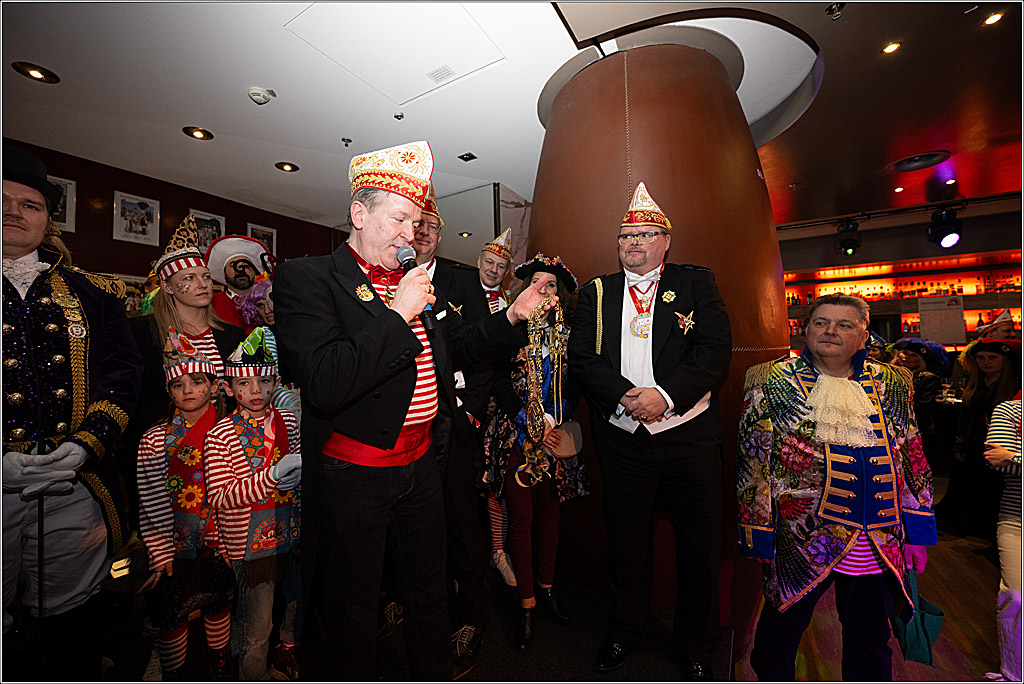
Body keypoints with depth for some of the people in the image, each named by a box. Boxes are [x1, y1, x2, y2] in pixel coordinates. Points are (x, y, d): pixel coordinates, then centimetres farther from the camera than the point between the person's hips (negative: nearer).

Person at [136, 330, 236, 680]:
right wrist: (160, 552, -9)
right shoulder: (156, 439, -9)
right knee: (172, 615, 10)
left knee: (219, 602, 18)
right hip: (175, 541, -1)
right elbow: (152, 503, -7)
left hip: (220, 538, 2)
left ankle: (220, 664, 42)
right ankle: (173, 675, 37)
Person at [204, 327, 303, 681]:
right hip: (250, 541, -4)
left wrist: (299, 474, -8)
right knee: (256, 625, 10)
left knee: (301, 599, 22)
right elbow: (219, 497, -15)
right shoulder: (220, 435, -12)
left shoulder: (287, 421, -1)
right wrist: (271, 478, -27)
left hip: (292, 530, 5)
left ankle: (287, 653, 50)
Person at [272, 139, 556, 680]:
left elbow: (464, 341, 17)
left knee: (429, 591, 25)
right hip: (354, 472, -6)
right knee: (352, 611, 18)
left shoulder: (418, 283, 8)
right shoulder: (306, 277, -12)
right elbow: (324, 386, -27)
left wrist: (513, 316, 1)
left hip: (422, 463, 6)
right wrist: (398, 314, -23)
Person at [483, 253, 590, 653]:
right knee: (521, 517, 3)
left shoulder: (568, 335, 7)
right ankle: (526, 602, 20)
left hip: (556, 435, 3)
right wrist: (533, 425, -12)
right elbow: (501, 384, -6)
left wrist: (554, 420, -10)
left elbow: (574, 385, 5)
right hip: (517, 434, -2)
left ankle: (546, 585, 34)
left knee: (549, 511, 14)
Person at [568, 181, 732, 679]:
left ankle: (696, 646, 41)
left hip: (688, 433, 0)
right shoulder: (596, 293, 6)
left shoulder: (697, 283, 4)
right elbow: (582, 359, -2)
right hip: (622, 438, 1)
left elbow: (716, 350, -7)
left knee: (699, 544, 13)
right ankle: (624, 629, 42)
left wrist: (666, 395, -20)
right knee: (626, 540, 16)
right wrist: (628, 395, -16)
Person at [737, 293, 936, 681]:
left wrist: (917, 531, 9)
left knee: (871, 642, 21)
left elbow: (911, 460, 12)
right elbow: (753, 462, -8)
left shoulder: (890, 384, 7)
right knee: (781, 629, 13)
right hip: (802, 541, -3)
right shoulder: (773, 383, -7)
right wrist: (759, 533, -8)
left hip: (880, 544, 4)